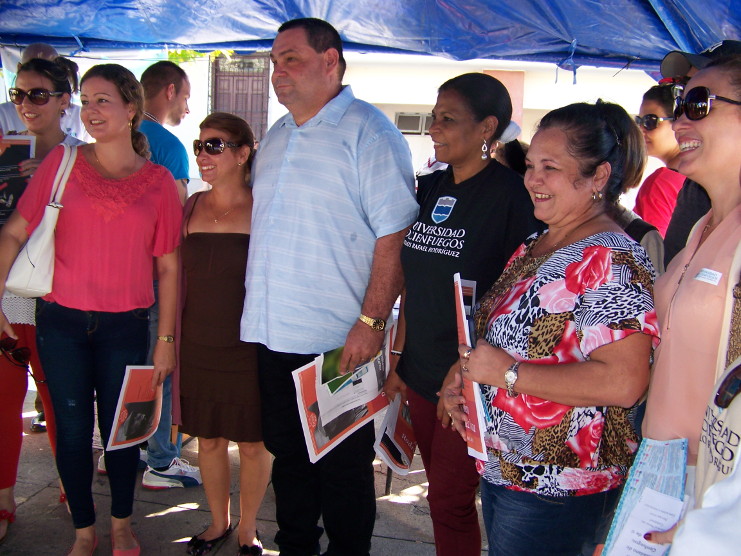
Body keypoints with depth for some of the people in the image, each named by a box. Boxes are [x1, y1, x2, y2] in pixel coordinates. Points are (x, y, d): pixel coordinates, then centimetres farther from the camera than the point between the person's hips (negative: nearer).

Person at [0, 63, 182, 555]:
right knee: (73, 430, 8)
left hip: (125, 328, 0)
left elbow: (168, 266, 1)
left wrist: (166, 339, 0)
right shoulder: (62, 163, 1)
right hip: (62, 324, 1)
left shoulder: (158, 181, 0)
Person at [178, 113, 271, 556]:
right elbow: (181, 279, 10)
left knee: (253, 441, 9)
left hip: (250, 347, -3)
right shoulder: (191, 208, 4)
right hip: (198, 347, 4)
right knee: (209, 439, 15)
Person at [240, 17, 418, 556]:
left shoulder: (367, 131, -10)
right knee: (287, 454, 20)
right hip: (273, 333, 8)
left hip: (338, 341, -7)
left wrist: (372, 320, -21)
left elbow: (395, 232, -16)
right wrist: (256, 307, 17)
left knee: (343, 466, 7)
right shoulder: (276, 138, 15)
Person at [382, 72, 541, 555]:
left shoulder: (511, 194, -14)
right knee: (442, 492, 18)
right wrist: (398, 359, 13)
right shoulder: (431, 188, 8)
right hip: (420, 374, 7)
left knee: (450, 499, 5)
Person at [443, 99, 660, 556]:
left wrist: (509, 372, -24)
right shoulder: (536, 246, 9)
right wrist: (464, 379, 0)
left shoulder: (611, 261, -20)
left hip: (555, 489, -9)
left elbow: (624, 382, -30)